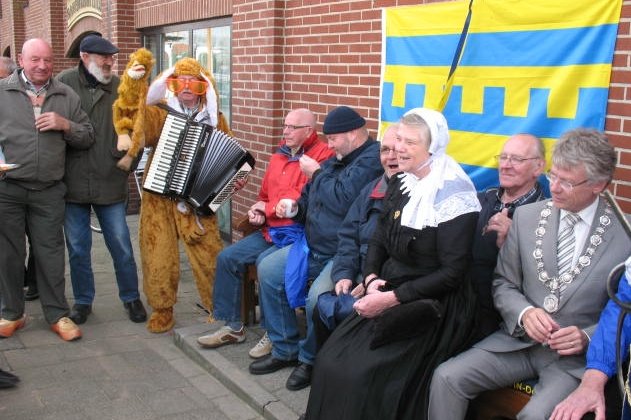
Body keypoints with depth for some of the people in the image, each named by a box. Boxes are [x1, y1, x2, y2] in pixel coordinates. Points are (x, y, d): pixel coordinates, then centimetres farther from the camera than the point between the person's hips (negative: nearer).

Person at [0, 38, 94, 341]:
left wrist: (66, 125, -8)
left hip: (49, 191, 1)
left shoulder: (66, 96, 8)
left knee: (50, 252, 6)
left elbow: (87, 138, 11)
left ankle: (57, 315, 17)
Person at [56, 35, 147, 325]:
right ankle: (83, 301, 27)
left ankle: (131, 297, 24)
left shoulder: (119, 86, 2)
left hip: (111, 182, 0)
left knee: (121, 246, 6)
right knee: (78, 248, 11)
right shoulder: (64, 83, -2)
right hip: (73, 182, 0)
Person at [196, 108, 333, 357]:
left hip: (298, 231, -9)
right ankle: (232, 327, 10)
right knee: (228, 257, -2)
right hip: (270, 230, 9)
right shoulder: (280, 156, 17)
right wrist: (257, 213, 1)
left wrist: (267, 208, -6)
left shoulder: (322, 156, -11)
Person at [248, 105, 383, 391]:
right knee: (268, 271, 5)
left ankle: (310, 359, 2)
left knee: (317, 298, -29)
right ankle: (285, 350, 14)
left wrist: (316, 173, -11)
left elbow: (343, 201, -27)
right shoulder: (337, 159, 14)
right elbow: (311, 199, 25)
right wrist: (295, 208, 3)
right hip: (313, 247, 10)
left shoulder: (373, 159, -15)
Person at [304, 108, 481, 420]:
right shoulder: (401, 184, 7)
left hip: (430, 306, -6)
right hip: (387, 292, 7)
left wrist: (392, 298, -19)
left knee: (363, 374, -19)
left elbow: (452, 274, -18)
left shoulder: (453, 194, -15)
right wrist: (371, 279, -6)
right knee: (330, 360, -9)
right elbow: (378, 241, 14)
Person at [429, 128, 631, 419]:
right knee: (446, 377, -16)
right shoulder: (526, 216, 2)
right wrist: (525, 313, -13)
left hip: (577, 357, -3)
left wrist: (587, 337, -17)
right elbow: (503, 284, 7)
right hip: (520, 339, 4)